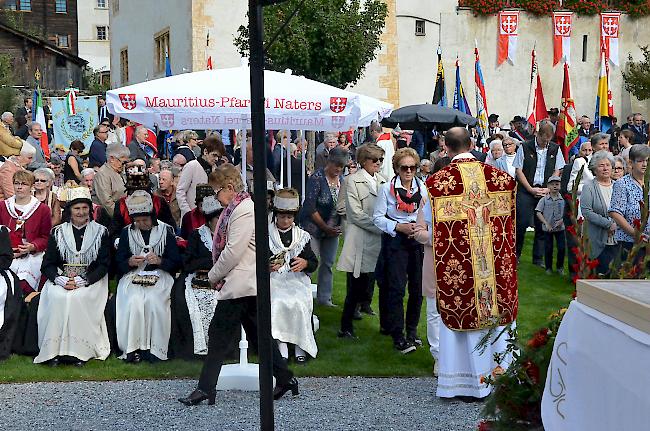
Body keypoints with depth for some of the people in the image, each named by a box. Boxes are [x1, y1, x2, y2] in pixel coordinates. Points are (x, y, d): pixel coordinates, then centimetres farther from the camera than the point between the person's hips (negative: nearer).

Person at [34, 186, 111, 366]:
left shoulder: (100, 232, 6)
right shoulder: (58, 232, 11)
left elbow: (104, 265, 0)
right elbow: (47, 264, 6)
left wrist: (81, 281, -14)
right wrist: (61, 280, -14)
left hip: (90, 281, -2)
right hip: (61, 279, 2)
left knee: (77, 297, -33)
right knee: (57, 297, -31)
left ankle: (79, 351, -28)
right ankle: (54, 350, -28)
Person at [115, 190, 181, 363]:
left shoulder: (165, 230, 6)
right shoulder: (127, 232, 12)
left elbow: (176, 261, 3)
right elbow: (119, 262, 10)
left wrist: (159, 261, -16)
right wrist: (130, 262, -12)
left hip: (159, 276, -1)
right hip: (132, 276, 1)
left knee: (153, 300, -32)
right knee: (134, 301, -30)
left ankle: (155, 348, -23)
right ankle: (132, 348, -24)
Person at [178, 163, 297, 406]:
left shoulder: (243, 211, -17)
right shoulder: (237, 208, 15)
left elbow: (233, 251, -21)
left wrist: (213, 275, -9)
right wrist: (218, 275, 11)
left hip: (239, 284, -10)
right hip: (247, 285, 10)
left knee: (218, 335, -6)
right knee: (258, 334, 14)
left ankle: (205, 389, -3)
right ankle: (285, 378, 18)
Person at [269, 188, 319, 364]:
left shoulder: (302, 236, 14)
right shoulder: (266, 235, 9)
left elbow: (314, 262, 11)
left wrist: (305, 263, -12)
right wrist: (267, 266, -14)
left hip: (297, 280, 1)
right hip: (273, 279, -1)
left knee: (299, 304, -28)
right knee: (277, 304, -31)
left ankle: (300, 347, -16)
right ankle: (281, 346, -22)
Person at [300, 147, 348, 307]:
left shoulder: (342, 180, 4)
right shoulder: (317, 178, -14)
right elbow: (310, 208, -16)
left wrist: (339, 227, -4)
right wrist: (325, 227, -14)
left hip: (333, 229, 6)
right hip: (314, 227, -6)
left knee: (328, 263, 11)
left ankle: (324, 297, 21)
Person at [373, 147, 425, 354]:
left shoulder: (422, 188, 5)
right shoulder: (387, 188, -4)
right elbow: (377, 217, -4)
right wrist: (399, 227, -14)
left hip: (418, 241, 4)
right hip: (395, 242, -4)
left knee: (418, 287, 7)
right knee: (396, 288, -7)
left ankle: (412, 330, 23)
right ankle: (398, 336, -1)